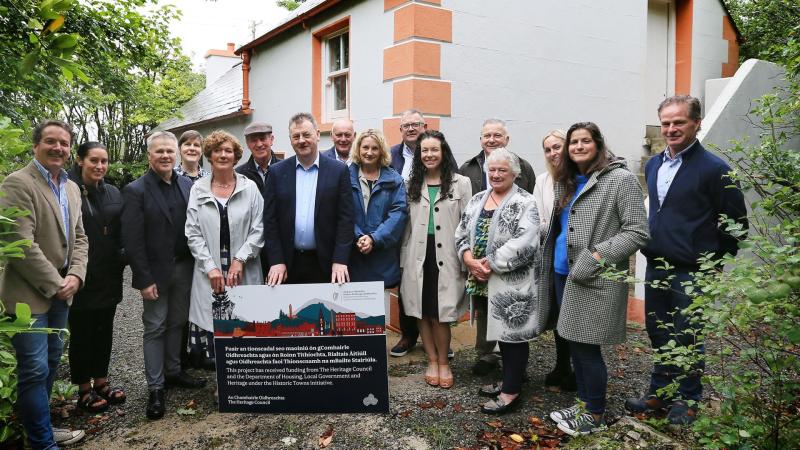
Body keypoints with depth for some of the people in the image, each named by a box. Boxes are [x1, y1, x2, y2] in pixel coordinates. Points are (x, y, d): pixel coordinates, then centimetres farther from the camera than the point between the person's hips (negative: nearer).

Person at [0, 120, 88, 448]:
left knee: (51, 363, 17)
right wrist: (55, 284, -16)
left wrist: (75, 276, -2)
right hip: (29, 294, -8)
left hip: (61, 290, 8)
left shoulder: (72, 188, 10)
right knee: (35, 369, -1)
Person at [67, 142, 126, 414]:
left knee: (104, 330, 14)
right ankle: (84, 390, 19)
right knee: (82, 332, 7)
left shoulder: (113, 193, 9)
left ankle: (101, 382, 28)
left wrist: (123, 257, -1)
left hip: (109, 277, 5)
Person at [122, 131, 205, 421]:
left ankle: (173, 372, 32)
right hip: (156, 271, -4)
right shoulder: (136, 191, -9)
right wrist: (144, 279, -14)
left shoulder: (187, 185, 4)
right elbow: (132, 241, -12)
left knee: (177, 323, 16)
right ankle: (155, 388, 15)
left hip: (184, 267, 4)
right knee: (155, 328, 5)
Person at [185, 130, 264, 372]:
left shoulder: (250, 188, 3)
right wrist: (210, 267, -6)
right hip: (209, 272, 1)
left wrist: (240, 259, -9)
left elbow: (258, 230, 1)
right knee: (210, 323, -1)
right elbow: (193, 233, 3)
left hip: (243, 272, -1)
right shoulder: (198, 189, 6)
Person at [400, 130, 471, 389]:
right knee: (421, 312, 7)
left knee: (440, 314, -1)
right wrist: (403, 260, 8)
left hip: (446, 257, -3)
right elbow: (407, 224, 10)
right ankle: (432, 361, 23)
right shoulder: (411, 184, 9)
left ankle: (443, 362, 19)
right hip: (418, 256, 3)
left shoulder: (460, 183, 0)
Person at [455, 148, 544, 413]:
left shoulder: (525, 203, -10)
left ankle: (511, 392, 11)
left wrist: (491, 264, -19)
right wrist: (470, 260, -9)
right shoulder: (477, 200, 11)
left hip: (512, 282, -6)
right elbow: (462, 234, 9)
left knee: (512, 333, 1)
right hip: (486, 281, 7)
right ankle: (508, 380, 31)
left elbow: (524, 244, -21)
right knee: (500, 331, 16)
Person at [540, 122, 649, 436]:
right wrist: (550, 264, 11)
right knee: (574, 344, 15)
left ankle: (596, 415, 16)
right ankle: (583, 403, 30)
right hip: (564, 274, 8)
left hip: (595, 279, -8)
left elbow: (637, 232, -15)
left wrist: (598, 256, -22)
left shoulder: (621, 179, -9)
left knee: (586, 347, -2)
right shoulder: (569, 182, 14)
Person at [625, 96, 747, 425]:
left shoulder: (713, 168, -12)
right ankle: (659, 393, 31)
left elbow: (736, 221, -9)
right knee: (658, 334, 16)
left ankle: (687, 400, 24)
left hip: (691, 272, -6)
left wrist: (711, 258, -5)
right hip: (655, 266, 6)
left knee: (687, 337, 5)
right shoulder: (653, 165, 9)